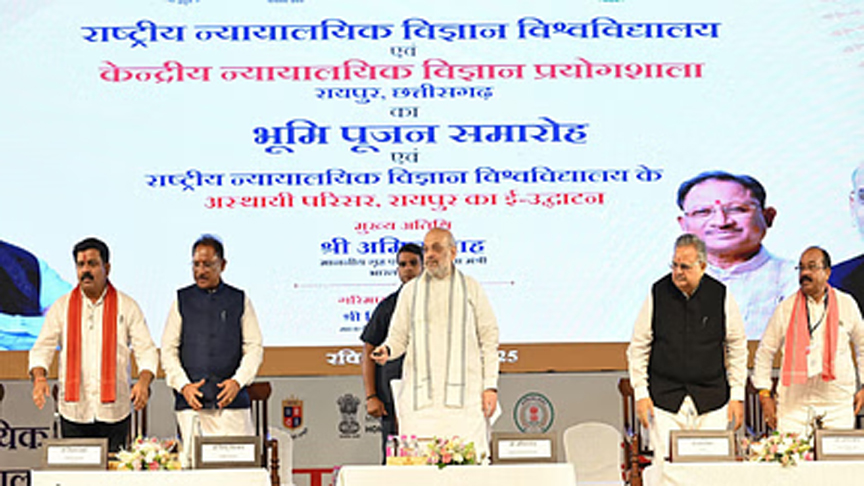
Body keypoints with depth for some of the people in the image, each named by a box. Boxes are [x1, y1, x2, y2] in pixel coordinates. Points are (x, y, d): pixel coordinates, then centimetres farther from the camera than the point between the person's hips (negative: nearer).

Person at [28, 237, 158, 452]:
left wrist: (143, 381, -17)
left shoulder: (127, 306, 5)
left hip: (114, 412, -1)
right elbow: (42, 348, 7)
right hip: (73, 410, 1)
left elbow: (146, 351, 2)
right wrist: (39, 377, -13)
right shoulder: (62, 307, 8)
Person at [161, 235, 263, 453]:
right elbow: (168, 350, 8)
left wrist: (238, 381, -8)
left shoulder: (240, 300, 10)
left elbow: (254, 348, 7)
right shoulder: (182, 300, 10)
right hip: (191, 402, 0)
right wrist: (183, 385, -6)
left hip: (233, 402, 0)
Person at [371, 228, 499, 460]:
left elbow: (489, 338, 10)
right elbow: (399, 336, 16)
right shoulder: (410, 291, 16)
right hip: (419, 395, 1)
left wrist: (490, 386, 2)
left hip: (464, 394, -1)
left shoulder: (471, 288, 13)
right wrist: (387, 350, -9)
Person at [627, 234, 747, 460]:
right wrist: (641, 393, 1)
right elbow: (639, 348, 6)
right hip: (665, 398, 0)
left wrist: (737, 395, 5)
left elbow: (737, 348, 8)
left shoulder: (720, 296, -1)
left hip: (711, 400, 1)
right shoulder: (657, 293, -1)